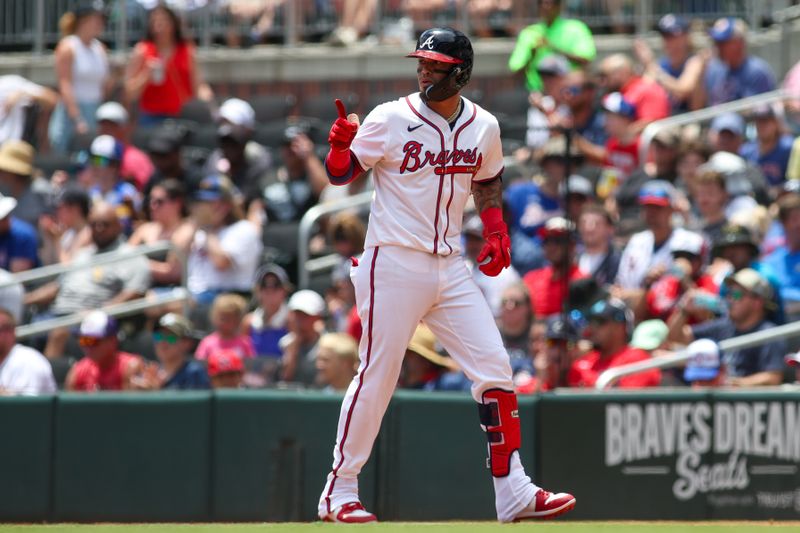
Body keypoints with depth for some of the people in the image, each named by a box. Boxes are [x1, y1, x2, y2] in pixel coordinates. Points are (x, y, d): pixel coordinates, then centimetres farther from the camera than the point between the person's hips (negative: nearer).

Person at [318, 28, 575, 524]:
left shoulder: (483, 126, 6)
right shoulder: (391, 119, -8)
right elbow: (340, 174, -4)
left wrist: (497, 232, 8)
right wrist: (342, 144, -26)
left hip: (451, 268, 5)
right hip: (394, 264, -5)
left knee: (495, 369, -1)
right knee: (376, 377, -3)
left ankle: (514, 492, 3)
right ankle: (339, 492, 8)